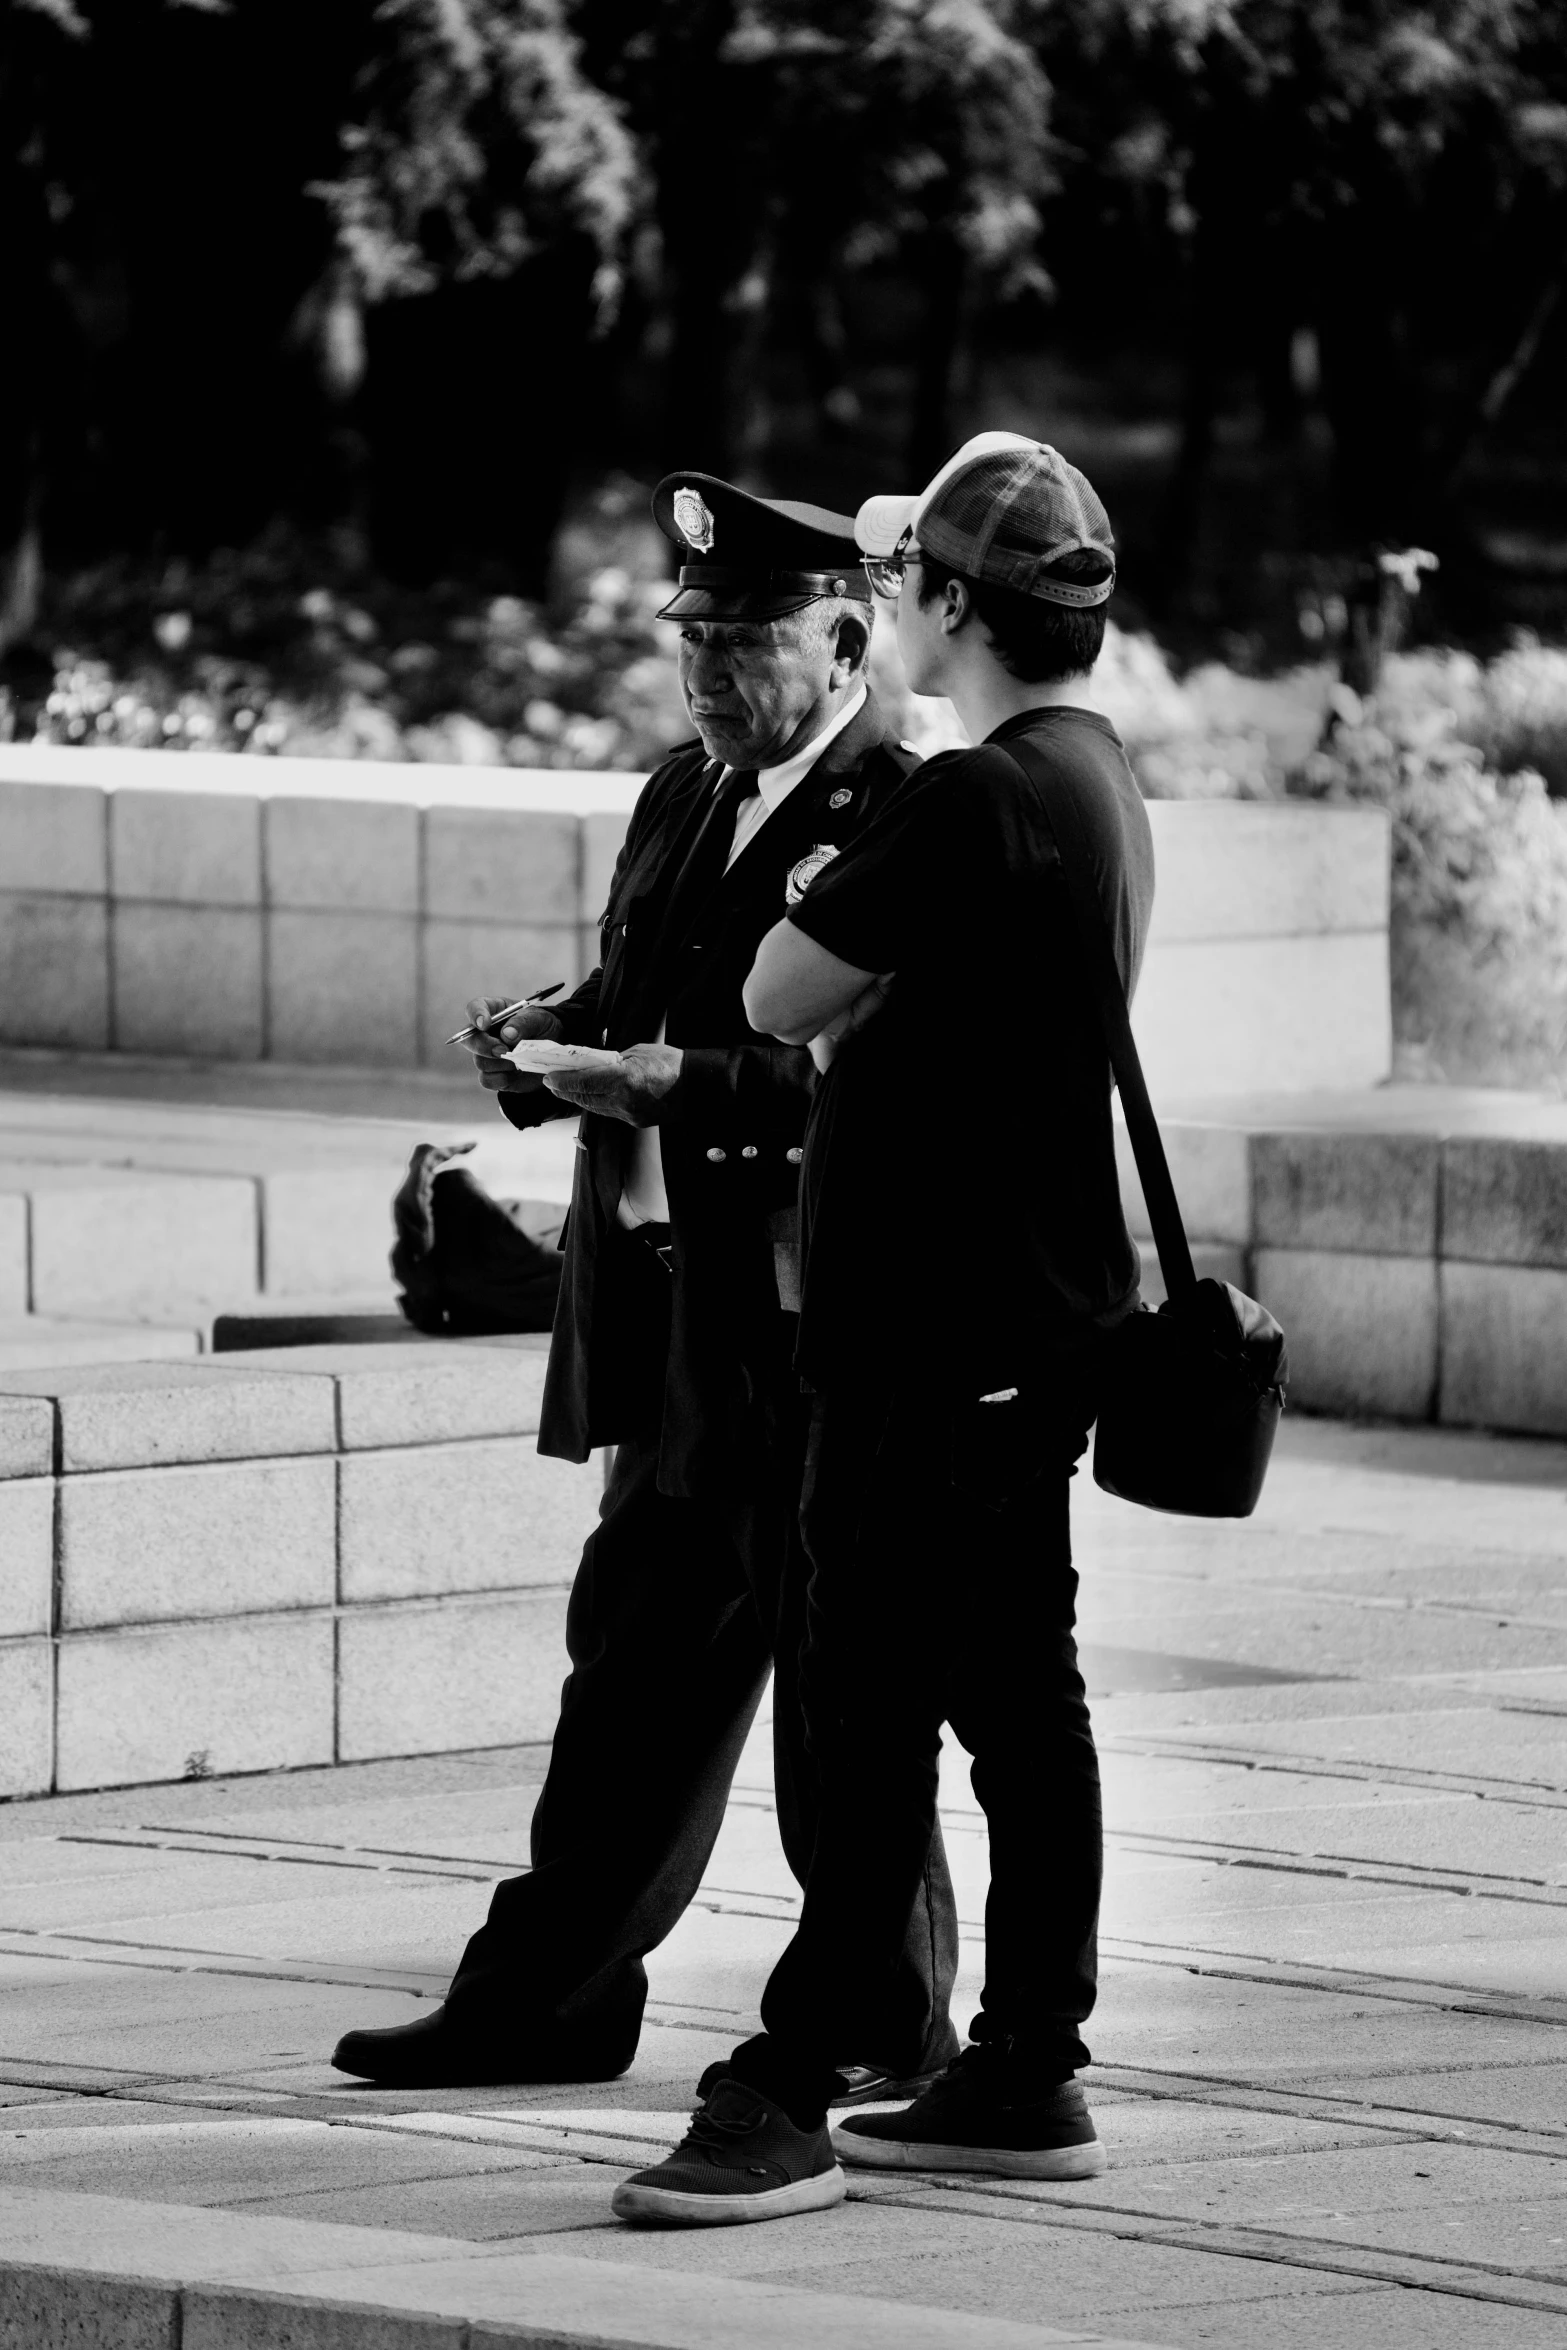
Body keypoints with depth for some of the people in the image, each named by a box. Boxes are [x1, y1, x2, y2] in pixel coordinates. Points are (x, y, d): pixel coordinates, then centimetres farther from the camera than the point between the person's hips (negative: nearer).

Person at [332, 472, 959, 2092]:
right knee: (639, 1654, 13)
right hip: (681, 1313, 8)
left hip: (817, 1323, -8)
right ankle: (551, 1999, 18)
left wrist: (680, 1082, -26)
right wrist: (549, 1045, -1)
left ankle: (888, 2022, 10)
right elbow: (631, 994, 20)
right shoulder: (685, 796, 15)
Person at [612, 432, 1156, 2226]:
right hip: (1033, 1307, 10)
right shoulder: (1092, 779, 12)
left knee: (873, 1704, -8)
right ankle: (1027, 2077, 17)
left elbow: (778, 998, -13)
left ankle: (792, 2091, -8)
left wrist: (856, 974, 3)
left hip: (946, 1324, -10)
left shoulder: (975, 799, -19)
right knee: (1016, 1690, 12)